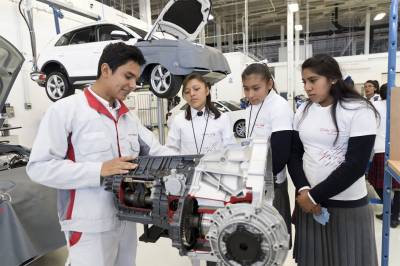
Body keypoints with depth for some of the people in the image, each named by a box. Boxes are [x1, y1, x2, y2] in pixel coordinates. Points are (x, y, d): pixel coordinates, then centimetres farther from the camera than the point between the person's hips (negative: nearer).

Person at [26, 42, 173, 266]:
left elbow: (156, 150, 9)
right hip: (90, 227, -6)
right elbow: (39, 167, -16)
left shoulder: (129, 117, 10)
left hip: (127, 220, 7)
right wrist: (99, 170, -24)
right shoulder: (65, 110, -11)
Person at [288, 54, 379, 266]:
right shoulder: (303, 111, 4)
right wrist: (303, 190, -10)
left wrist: (315, 195, -14)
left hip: (348, 206, -4)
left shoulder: (359, 111, -10)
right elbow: (294, 154, 5)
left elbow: (356, 164, -15)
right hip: (308, 201, 4)